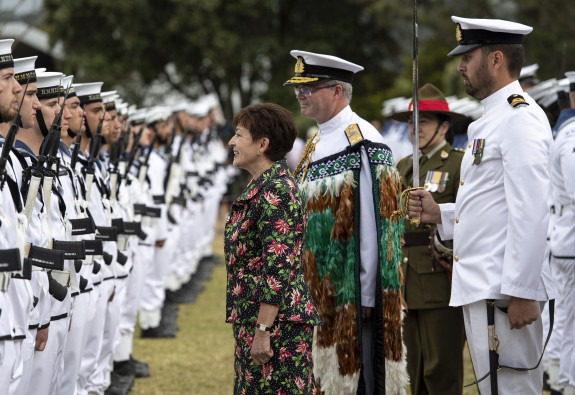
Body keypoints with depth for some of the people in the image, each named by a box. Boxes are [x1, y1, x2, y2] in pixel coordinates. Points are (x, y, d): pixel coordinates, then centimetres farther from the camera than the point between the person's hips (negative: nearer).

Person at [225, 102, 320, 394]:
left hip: (276, 324, -10)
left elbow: (279, 266, -21)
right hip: (251, 320, 10)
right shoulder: (259, 187, 16)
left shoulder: (276, 191, -15)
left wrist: (262, 331, -23)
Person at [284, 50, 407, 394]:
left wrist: (366, 296, -18)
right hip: (319, 293, 9)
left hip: (351, 296, -9)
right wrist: (308, 288, 16)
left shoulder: (361, 142, -14)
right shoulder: (316, 143, 14)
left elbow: (374, 225, -17)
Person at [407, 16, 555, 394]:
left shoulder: (521, 118, -13)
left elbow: (530, 213, -20)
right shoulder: (492, 120, 20)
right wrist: (440, 213, 12)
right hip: (480, 290, 11)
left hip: (504, 291, -11)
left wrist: (522, 292, -23)